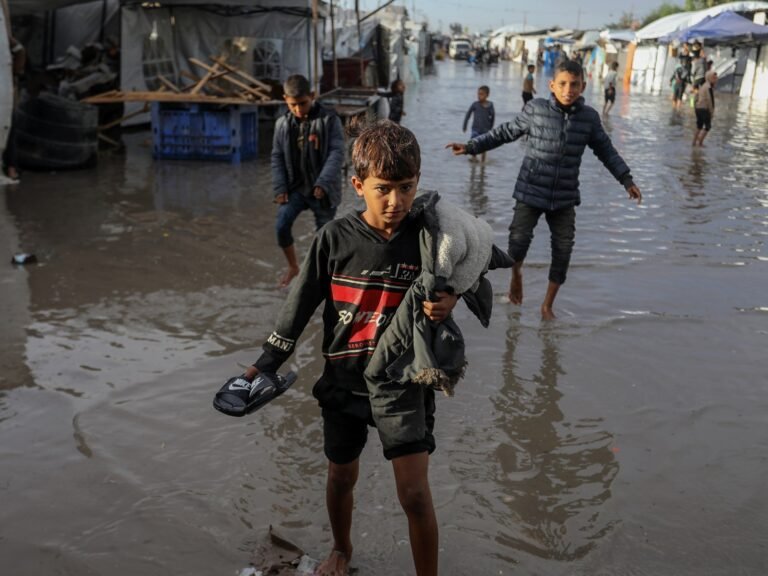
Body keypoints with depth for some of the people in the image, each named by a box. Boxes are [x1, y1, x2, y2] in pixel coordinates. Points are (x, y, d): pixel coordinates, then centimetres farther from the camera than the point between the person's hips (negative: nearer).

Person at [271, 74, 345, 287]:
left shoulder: (329, 120, -9)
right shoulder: (283, 123, 2)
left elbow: (336, 154, -14)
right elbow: (277, 157, 6)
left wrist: (323, 183, -23)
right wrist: (280, 188, -4)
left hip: (322, 189, -3)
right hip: (295, 187, 3)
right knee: (281, 226, -11)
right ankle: (293, 266, 13)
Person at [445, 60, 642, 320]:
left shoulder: (589, 117, -1)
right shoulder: (536, 109, -7)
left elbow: (606, 150, 11)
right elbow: (506, 132, 2)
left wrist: (627, 180, 10)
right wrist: (471, 146, -1)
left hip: (565, 198, 2)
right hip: (530, 192, -2)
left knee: (563, 251, 2)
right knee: (519, 239, -12)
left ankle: (548, 305, 20)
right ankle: (516, 276, 24)